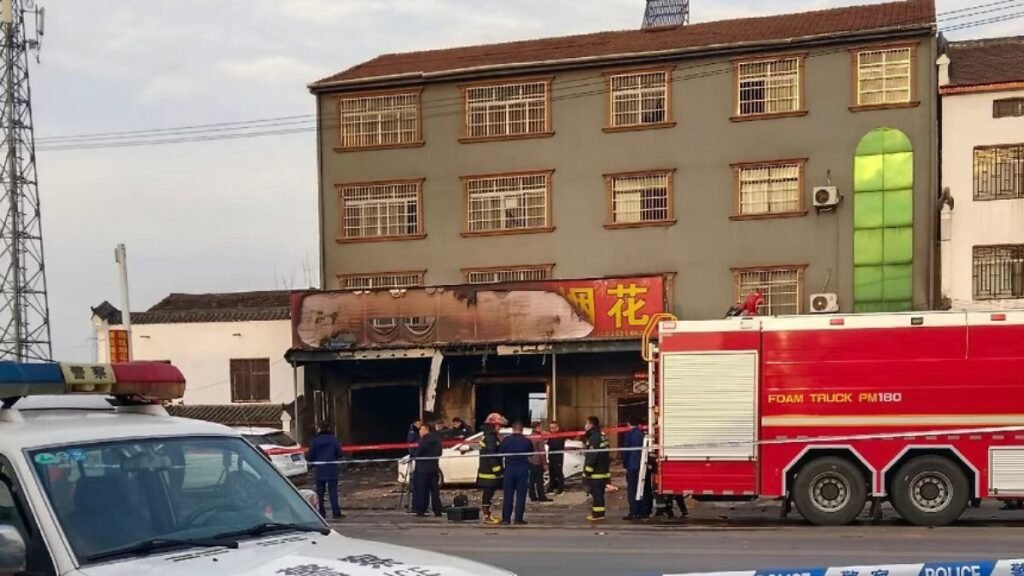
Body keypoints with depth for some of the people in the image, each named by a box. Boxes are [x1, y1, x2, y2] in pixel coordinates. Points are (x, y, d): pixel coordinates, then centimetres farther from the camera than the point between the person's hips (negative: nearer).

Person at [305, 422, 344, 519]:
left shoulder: (314, 440, -3)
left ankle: (321, 512, 11)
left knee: (320, 492, 10)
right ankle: (336, 512, -5)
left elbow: (310, 457, -3)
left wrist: (306, 455, 20)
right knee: (333, 491, 0)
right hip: (332, 471, -1)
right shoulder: (333, 439, -6)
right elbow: (339, 453, -5)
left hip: (319, 471, 1)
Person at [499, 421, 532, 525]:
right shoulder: (527, 441, -4)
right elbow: (531, 453, 9)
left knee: (508, 495, 6)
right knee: (521, 495, 3)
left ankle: (506, 518, 5)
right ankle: (518, 518, 0)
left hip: (509, 469, 0)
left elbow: (500, 453, 0)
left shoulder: (506, 440, -6)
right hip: (523, 469, 0)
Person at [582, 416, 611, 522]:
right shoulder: (602, 436, 14)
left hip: (596, 472, -10)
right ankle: (598, 513, 20)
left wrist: (587, 471, -18)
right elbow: (605, 453, 20)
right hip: (603, 470, 10)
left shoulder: (594, 438, -18)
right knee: (599, 492, 14)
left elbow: (592, 456, -22)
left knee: (596, 492, -6)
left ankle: (597, 514, -4)